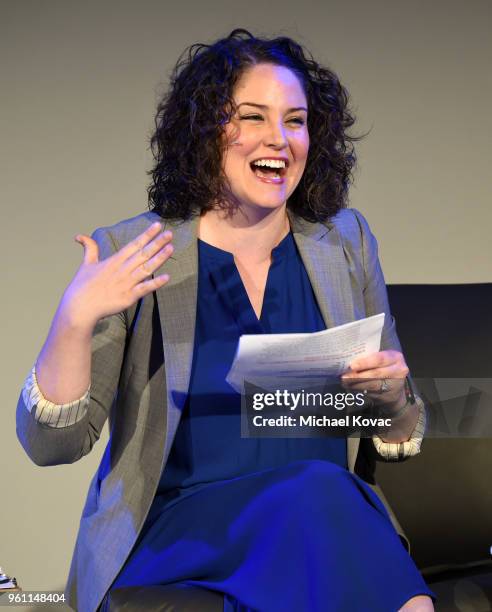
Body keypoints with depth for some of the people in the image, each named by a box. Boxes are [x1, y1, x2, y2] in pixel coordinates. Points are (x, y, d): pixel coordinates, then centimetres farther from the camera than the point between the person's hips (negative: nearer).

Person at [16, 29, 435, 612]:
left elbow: (394, 443, 18)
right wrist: (75, 318, -19)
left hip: (336, 519, 3)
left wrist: (393, 394, -6)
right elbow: (51, 445, -3)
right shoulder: (131, 254, 0)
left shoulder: (345, 242, 10)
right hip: (176, 531, -2)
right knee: (315, 488, -31)